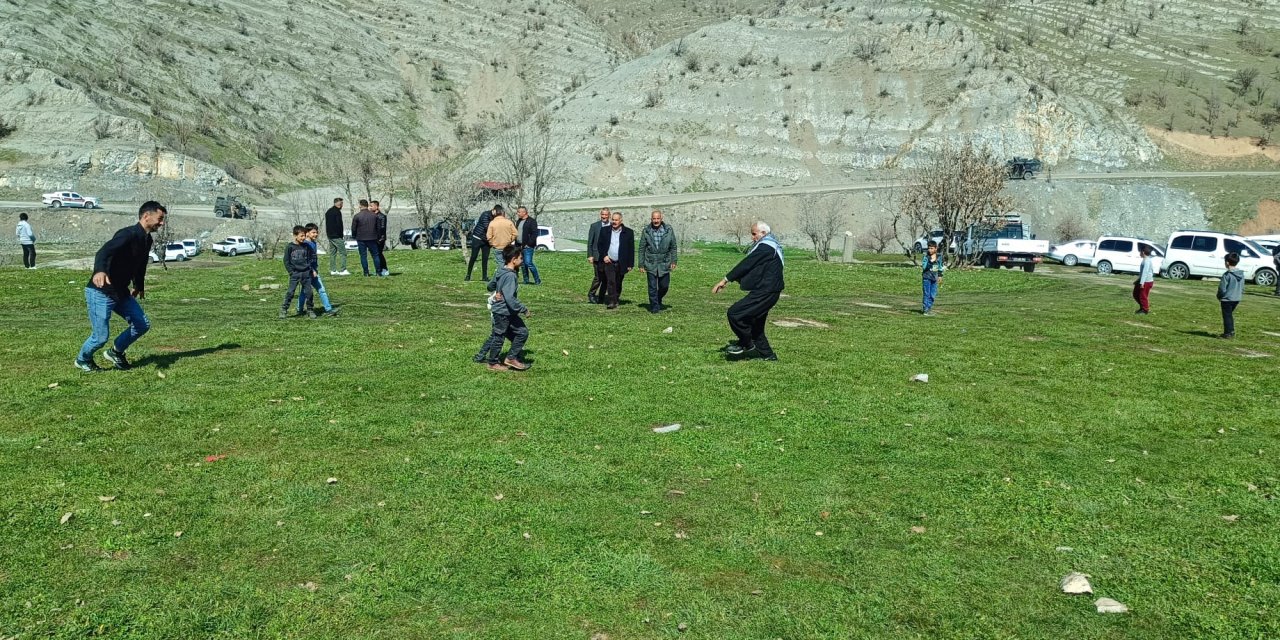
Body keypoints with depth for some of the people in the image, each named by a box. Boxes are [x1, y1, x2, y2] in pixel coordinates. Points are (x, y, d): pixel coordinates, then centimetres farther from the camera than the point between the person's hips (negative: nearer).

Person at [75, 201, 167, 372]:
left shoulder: (147, 240, 5)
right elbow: (104, 252, -39)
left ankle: (116, 352, 26)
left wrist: (139, 286, 33)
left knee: (142, 325, 4)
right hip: (101, 292, -9)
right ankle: (82, 360, 24)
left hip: (121, 292, 9)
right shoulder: (128, 235, -23)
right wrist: (100, 270, -59)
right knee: (101, 337, -6)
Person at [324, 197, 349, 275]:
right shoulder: (337, 212, -13)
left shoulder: (328, 212, 17)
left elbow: (326, 224, 19)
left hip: (330, 236, 9)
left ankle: (333, 270, 10)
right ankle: (343, 270, -10)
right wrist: (342, 235, -9)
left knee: (332, 253, 11)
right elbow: (339, 225, -17)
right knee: (343, 253, -6)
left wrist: (327, 234, 18)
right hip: (336, 236, -9)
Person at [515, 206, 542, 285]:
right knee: (522, 264, 8)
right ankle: (526, 280, 16)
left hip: (527, 247, -8)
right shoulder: (518, 221, 18)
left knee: (528, 263, -14)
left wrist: (528, 244, -16)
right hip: (519, 246, 8)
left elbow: (534, 234, -12)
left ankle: (538, 280, -4)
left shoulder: (532, 221, -6)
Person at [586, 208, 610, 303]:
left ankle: (600, 298, 14)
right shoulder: (594, 226, 3)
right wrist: (589, 255, -4)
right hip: (597, 256, -2)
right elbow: (590, 242, 3)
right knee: (598, 277, -7)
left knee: (606, 278, 3)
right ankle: (591, 295, 11)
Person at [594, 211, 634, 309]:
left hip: (621, 263, 0)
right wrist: (604, 256, -5)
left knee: (618, 284, 11)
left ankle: (616, 300, 28)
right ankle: (611, 302, -15)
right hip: (609, 261, 0)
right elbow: (599, 245, 11)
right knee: (610, 282, -13)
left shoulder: (628, 232, 0)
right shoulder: (605, 231, 4)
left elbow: (631, 249, 2)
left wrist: (630, 264, -3)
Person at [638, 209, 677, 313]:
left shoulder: (669, 230, 0)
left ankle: (658, 300, 34)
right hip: (650, 264, -1)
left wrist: (673, 261, 0)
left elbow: (673, 247, 6)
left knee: (664, 286, 6)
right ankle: (654, 307, 9)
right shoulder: (646, 231, -1)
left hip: (664, 264, 1)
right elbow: (642, 249, 3)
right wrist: (641, 265, 0)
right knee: (652, 288, -1)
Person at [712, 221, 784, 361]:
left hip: (765, 293, -11)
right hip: (766, 292, 11)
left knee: (734, 313, -15)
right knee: (756, 327, 17)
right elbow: (749, 267, 19)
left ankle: (746, 343, 0)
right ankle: (769, 356, 24)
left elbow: (746, 265, -19)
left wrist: (725, 280, -17)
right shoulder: (768, 245, 20)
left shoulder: (765, 247, -14)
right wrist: (729, 280, 12)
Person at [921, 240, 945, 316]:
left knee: (933, 295, 7)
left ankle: (929, 308, 18)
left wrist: (940, 276, 14)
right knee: (927, 294, -5)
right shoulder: (926, 257, -8)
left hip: (934, 278, 5)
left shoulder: (939, 257, 5)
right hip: (926, 277, -4)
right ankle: (925, 310, -1)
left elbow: (941, 267, 15)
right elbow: (924, 267, -17)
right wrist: (931, 261, -27)